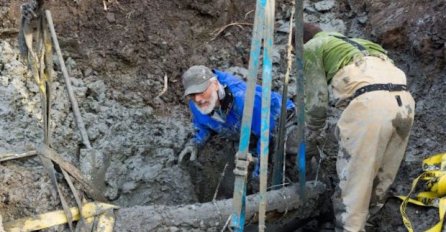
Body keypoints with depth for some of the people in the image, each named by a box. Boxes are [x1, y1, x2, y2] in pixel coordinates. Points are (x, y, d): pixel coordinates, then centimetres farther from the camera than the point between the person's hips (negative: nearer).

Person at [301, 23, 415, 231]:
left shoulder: (311, 49, 16)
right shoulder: (351, 43, 38)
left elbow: (317, 99, 10)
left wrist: (313, 134, 26)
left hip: (369, 103, -7)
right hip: (404, 100, 8)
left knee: (353, 178, 0)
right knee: (381, 177, 19)